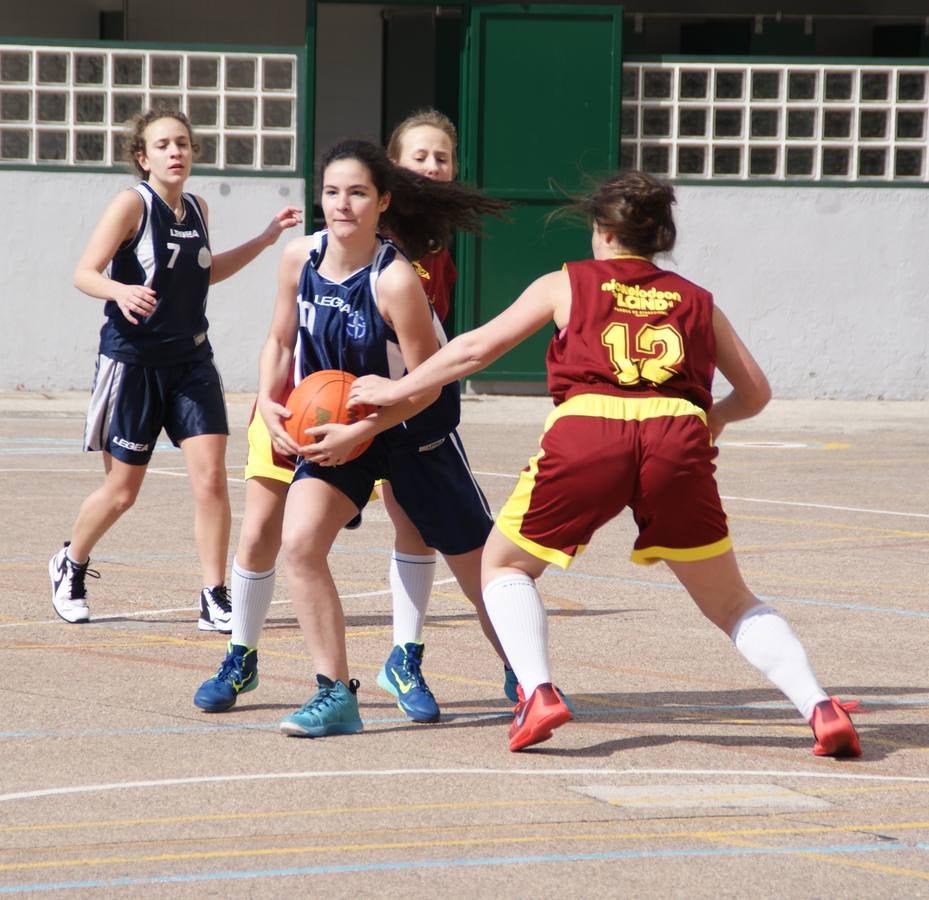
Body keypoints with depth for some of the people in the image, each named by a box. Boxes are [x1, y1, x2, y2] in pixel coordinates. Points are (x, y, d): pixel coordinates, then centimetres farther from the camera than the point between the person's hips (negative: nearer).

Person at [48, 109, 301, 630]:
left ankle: (215, 601, -4)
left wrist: (265, 240, 19)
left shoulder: (197, 209, 7)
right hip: (133, 363, -5)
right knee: (122, 490, 6)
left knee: (211, 476, -10)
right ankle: (71, 567, 34)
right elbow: (84, 273, -16)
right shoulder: (133, 204, -12)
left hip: (191, 362, 5)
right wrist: (120, 291, -37)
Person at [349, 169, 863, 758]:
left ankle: (538, 693, -1)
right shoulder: (695, 300, 26)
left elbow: (477, 348, 21)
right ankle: (819, 706, -3)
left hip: (586, 429, -2)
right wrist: (714, 418, 49)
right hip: (678, 440, 2)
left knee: (504, 565, 21)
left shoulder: (567, 283, 21)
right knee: (731, 604, 15)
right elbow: (756, 393, 28)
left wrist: (396, 391, 32)